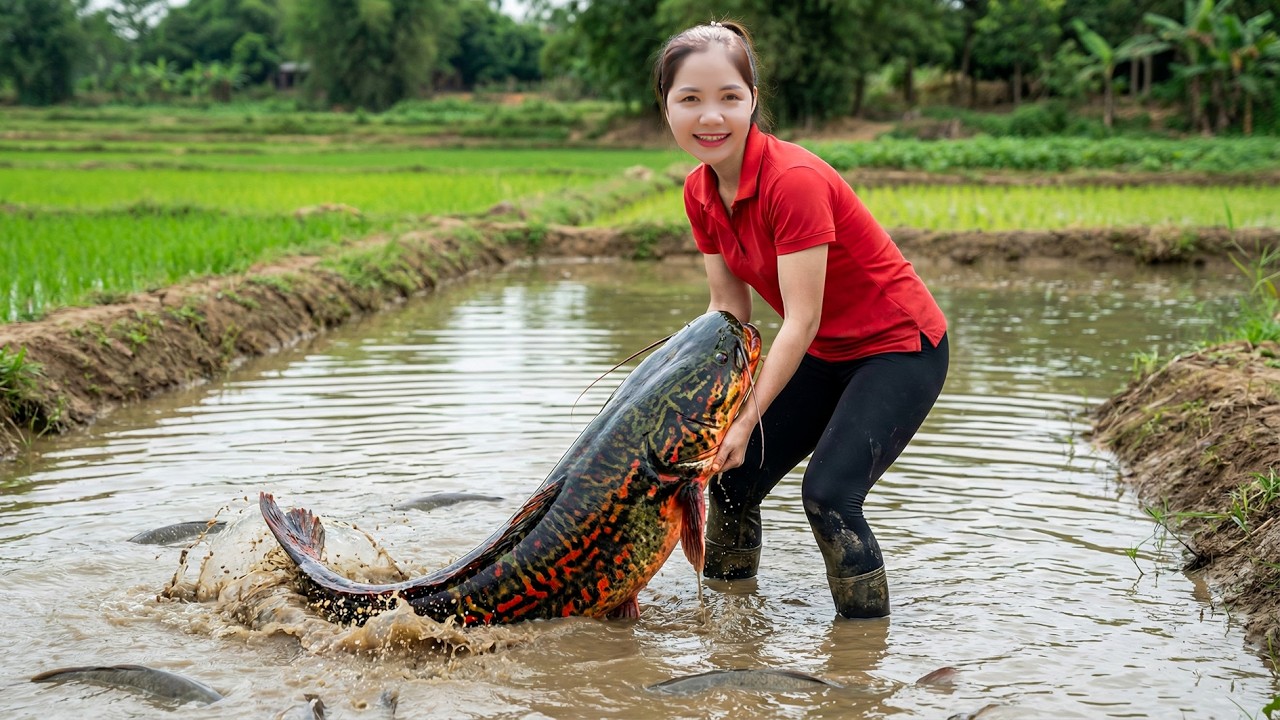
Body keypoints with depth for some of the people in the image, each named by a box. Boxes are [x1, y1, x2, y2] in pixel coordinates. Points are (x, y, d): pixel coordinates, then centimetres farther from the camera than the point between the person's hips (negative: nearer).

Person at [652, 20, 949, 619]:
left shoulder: (793, 180, -29)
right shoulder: (700, 192, -5)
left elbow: (801, 321, -27)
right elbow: (729, 311, -1)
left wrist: (748, 419, -25)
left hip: (899, 348, -8)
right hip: (825, 354, 8)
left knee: (828, 492, -21)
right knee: (731, 477, 7)